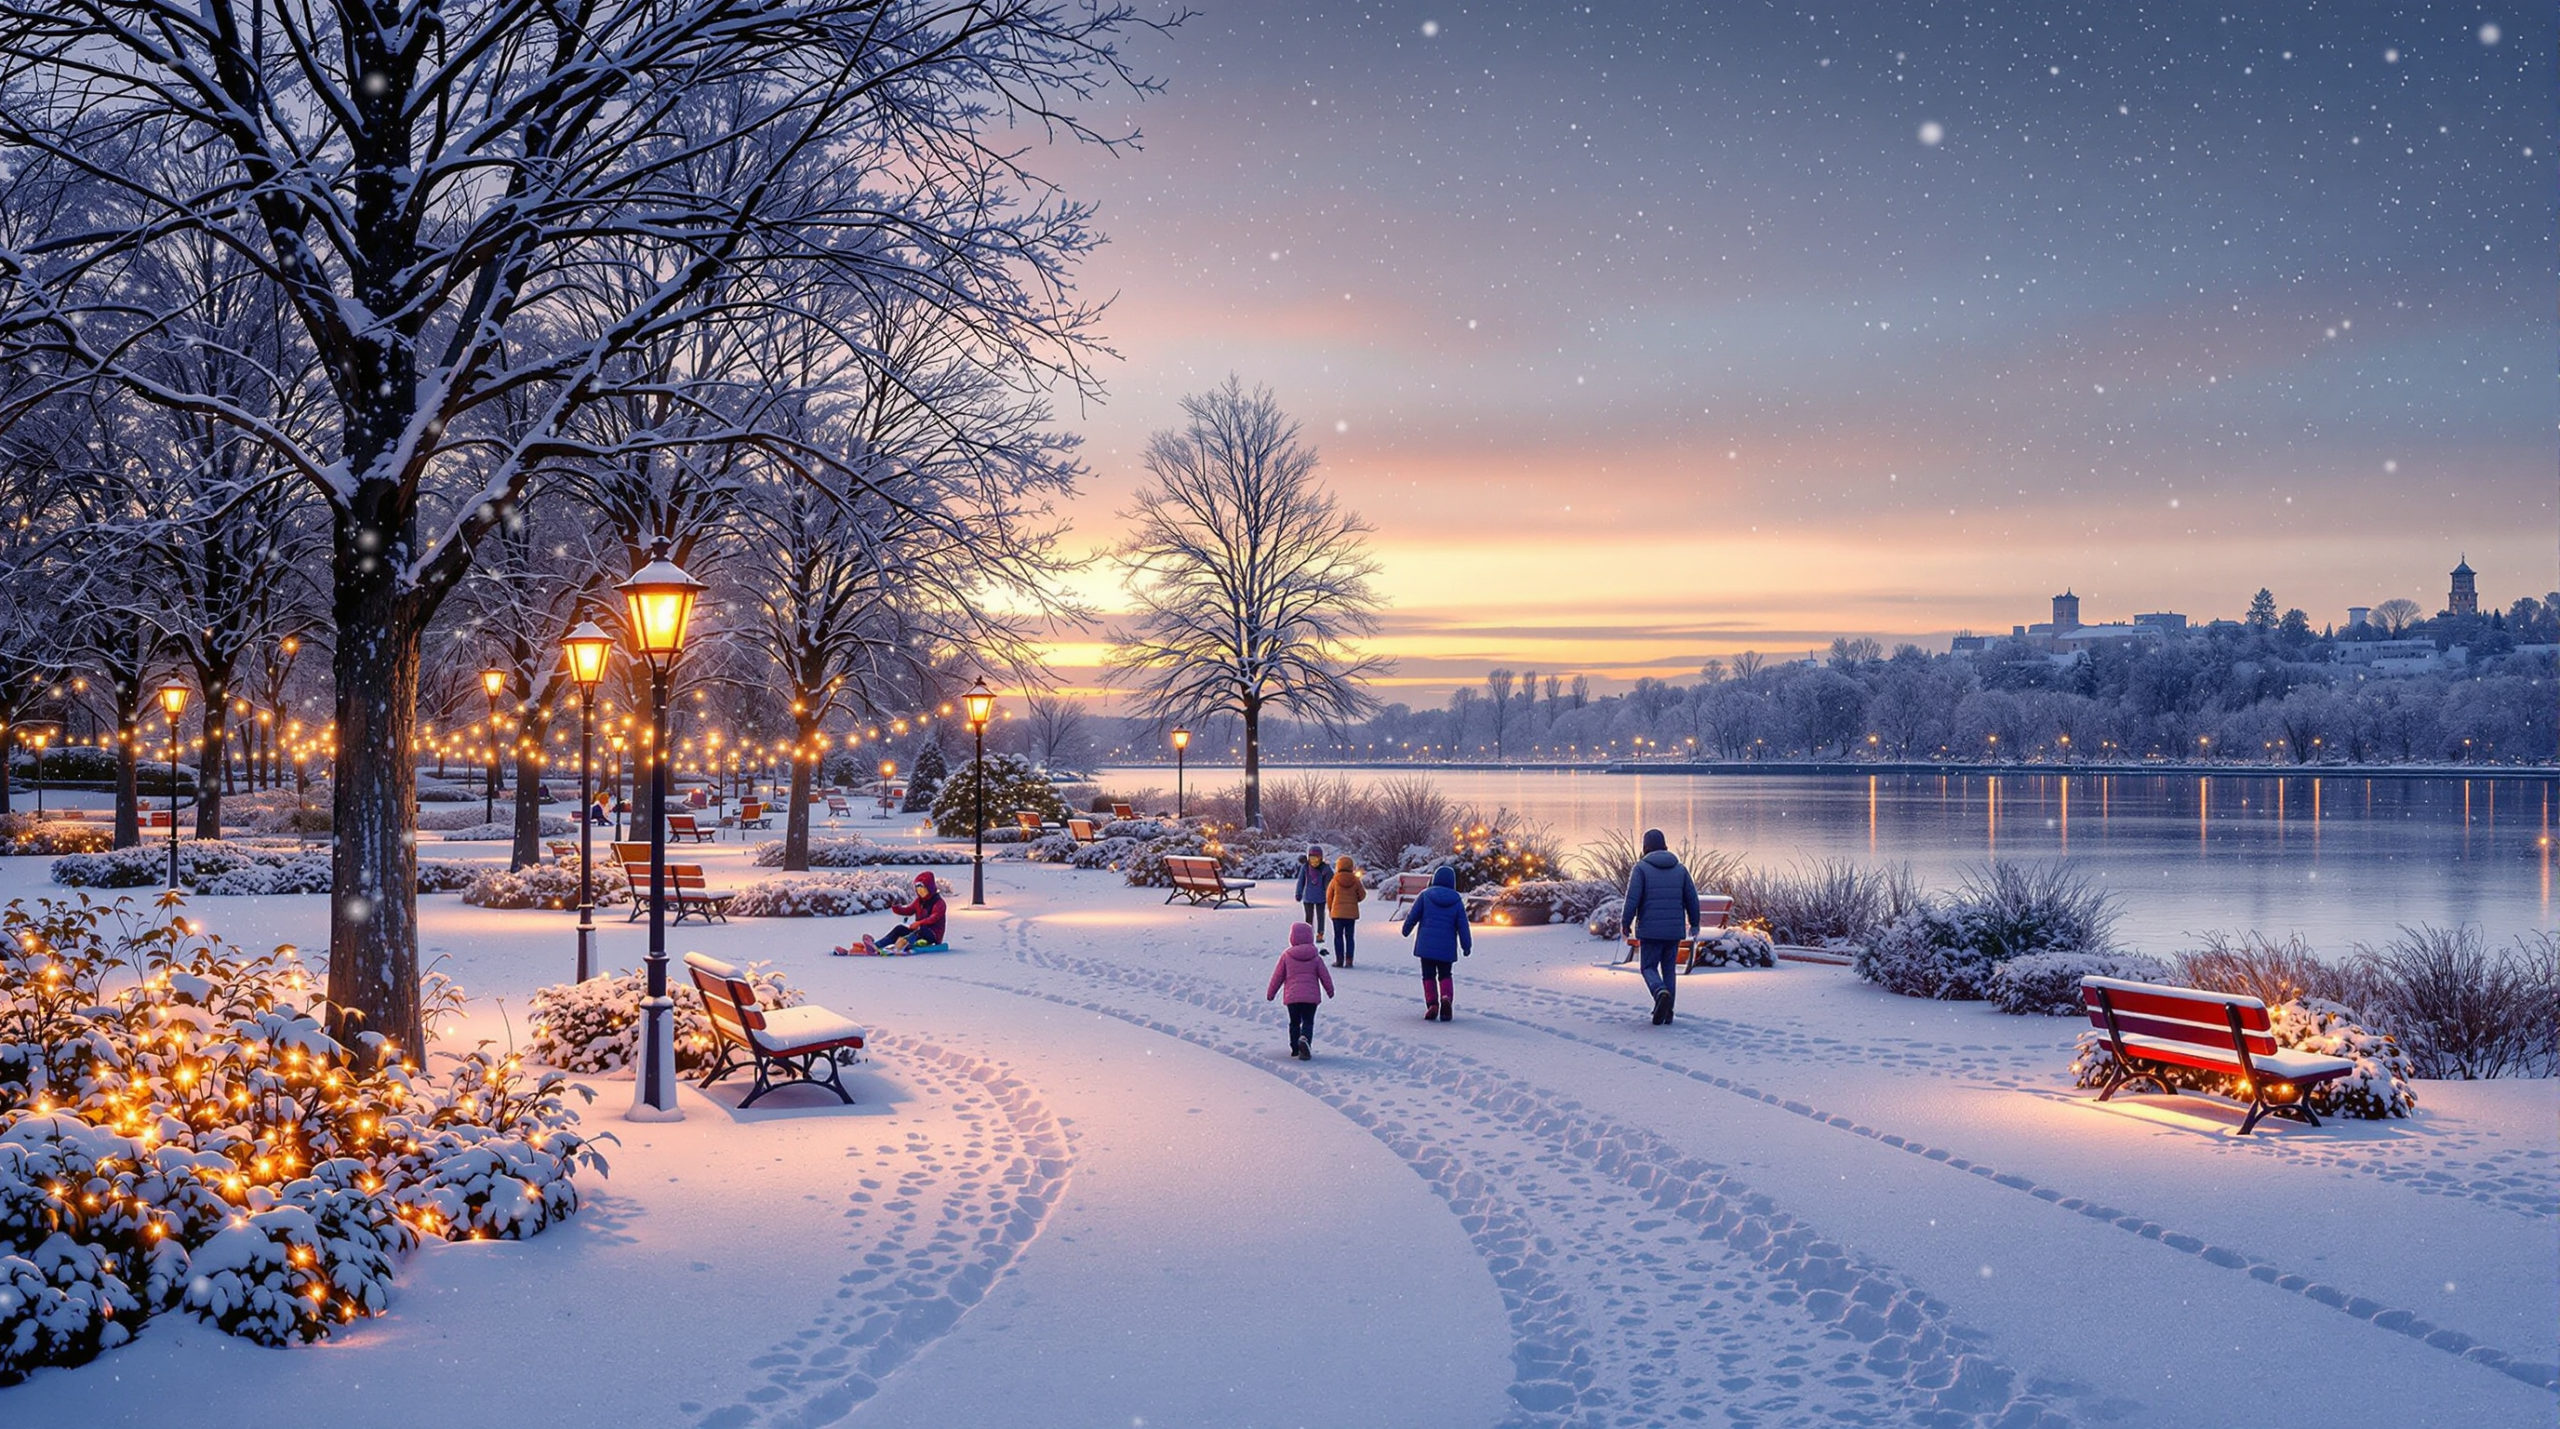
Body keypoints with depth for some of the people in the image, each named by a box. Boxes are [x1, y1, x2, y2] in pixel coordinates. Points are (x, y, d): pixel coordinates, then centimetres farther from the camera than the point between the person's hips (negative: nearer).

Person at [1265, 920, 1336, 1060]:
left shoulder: (1286, 956, -1)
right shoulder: (1316, 957, 1)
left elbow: (1277, 976, 4)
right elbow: (1325, 976, 6)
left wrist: (1270, 993, 15)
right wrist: (1330, 991, 21)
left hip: (1292, 997, 1)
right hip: (1311, 996, -1)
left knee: (1294, 1022, 15)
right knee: (1308, 1022, 2)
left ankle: (1295, 1048, 16)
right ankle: (1305, 1039, -26)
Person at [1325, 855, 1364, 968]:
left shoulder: (1335, 880, -6)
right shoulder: (1355, 880, -4)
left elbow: (1329, 896, 2)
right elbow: (1362, 894, 2)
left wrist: (1330, 909, 17)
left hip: (1337, 912, -2)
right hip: (1351, 913, 2)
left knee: (1338, 936, 5)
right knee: (1349, 937, 8)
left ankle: (1339, 960, 1)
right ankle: (1349, 960, 4)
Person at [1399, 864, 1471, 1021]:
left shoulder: (1425, 895, -2)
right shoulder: (1457, 900, 3)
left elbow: (1413, 916, 2)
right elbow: (1462, 925, 3)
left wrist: (1406, 930, 21)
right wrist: (1466, 946, 10)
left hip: (1426, 944, -1)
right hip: (1447, 947, 1)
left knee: (1429, 975, 7)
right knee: (1445, 975, 13)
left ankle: (1432, 1003, -10)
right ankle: (1446, 998, -15)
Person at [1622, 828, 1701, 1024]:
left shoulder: (1641, 868, -5)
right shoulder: (1679, 869, 7)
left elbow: (1632, 899, -13)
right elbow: (1692, 899, 8)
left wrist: (1626, 924, -3)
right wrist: (1694, 924, 19)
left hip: (1650, 929, -4)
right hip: (1674, 929, 4)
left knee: (1649, 968, 5)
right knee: (1669, 969, 14)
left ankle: (1661, 993, -24)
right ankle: (1667, 1012, 13)